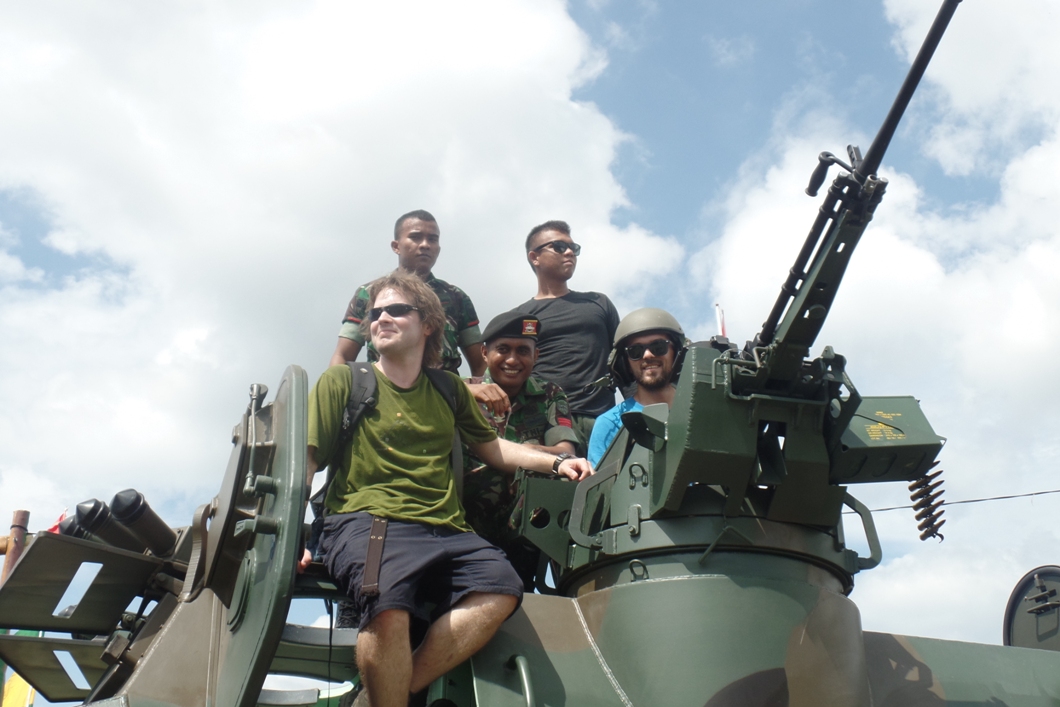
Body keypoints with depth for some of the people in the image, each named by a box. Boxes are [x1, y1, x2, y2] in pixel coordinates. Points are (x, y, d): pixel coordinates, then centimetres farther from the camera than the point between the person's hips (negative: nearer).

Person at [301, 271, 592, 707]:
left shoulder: (448, 389, 23)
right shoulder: (342, 382, 13)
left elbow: (491, 448, 33)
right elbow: (305, 463, 6)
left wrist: (555, 463, 18)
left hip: (443, 530, 4)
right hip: (366, 521, -4)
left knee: (501, 589, -26)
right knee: (388, 605, -37)